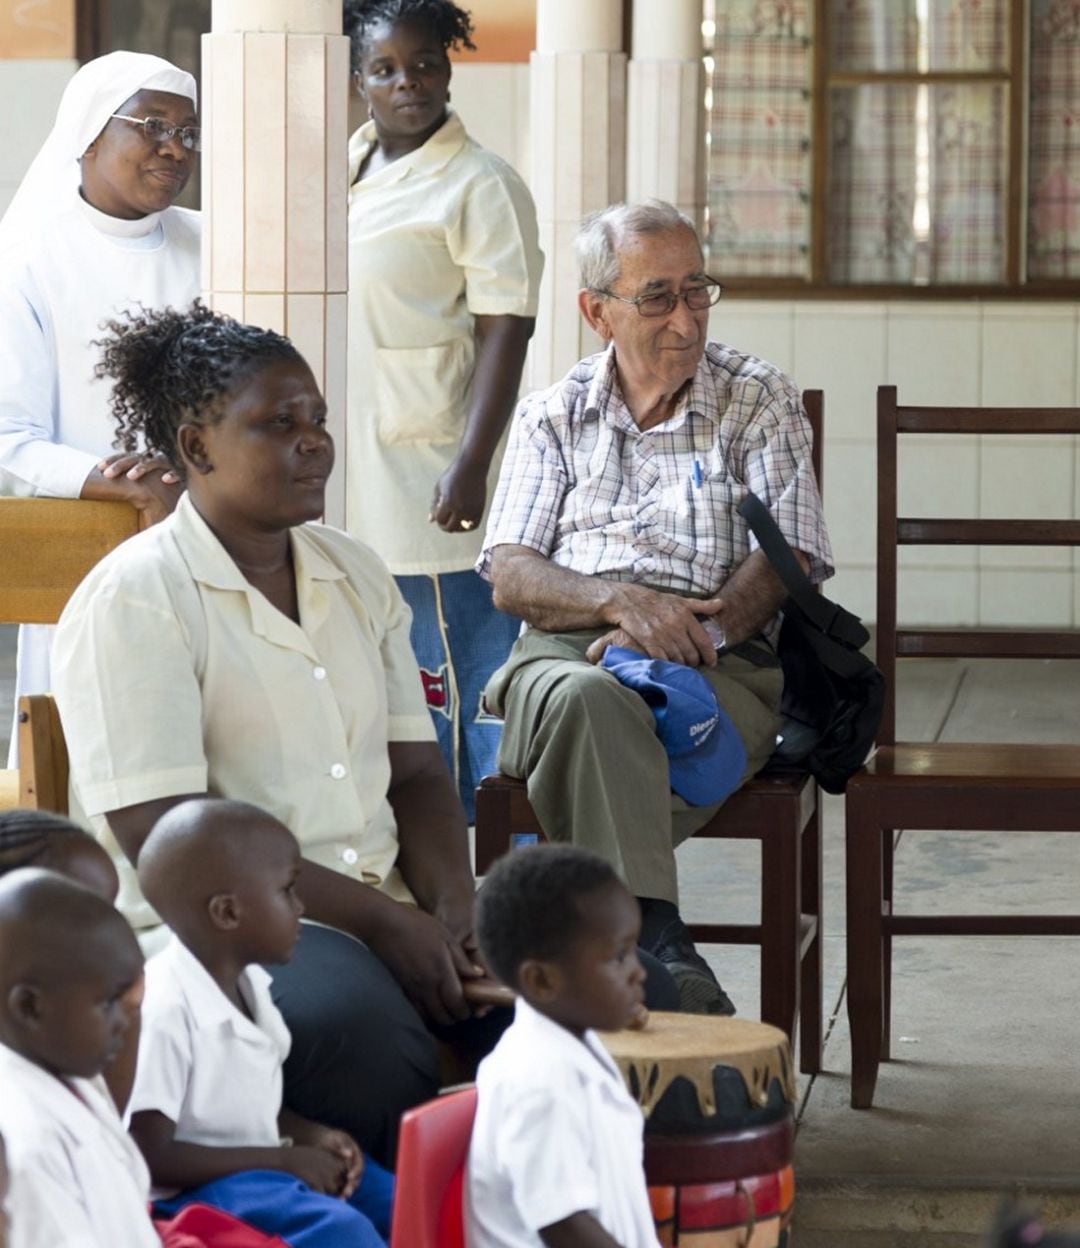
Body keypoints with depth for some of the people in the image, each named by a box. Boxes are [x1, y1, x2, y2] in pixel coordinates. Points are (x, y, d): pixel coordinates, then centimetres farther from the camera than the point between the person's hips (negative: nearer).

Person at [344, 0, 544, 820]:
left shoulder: (480, 185, -8)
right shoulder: (345, 172, 15)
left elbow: (505, 332, -13)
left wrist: (470, 467, -22)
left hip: (433, 500, -8)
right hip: (352, 493, 8)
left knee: (464, 684, -7)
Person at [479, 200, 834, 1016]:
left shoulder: (760, 401, 14)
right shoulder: (554, 416, 19)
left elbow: (788, 561, 3)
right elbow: (510, 576, 7)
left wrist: (696, 626, -16)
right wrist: (620, 599, -14)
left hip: (719, 662, -1)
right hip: (567, 650, 1)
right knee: (589, 702, -39)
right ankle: (660, 952, -48)